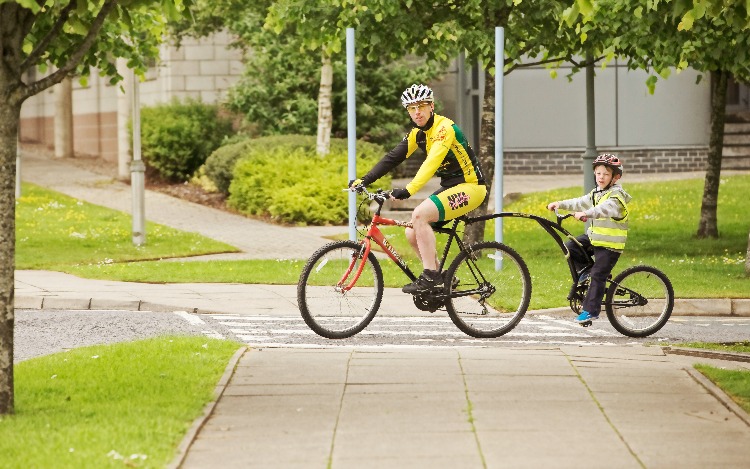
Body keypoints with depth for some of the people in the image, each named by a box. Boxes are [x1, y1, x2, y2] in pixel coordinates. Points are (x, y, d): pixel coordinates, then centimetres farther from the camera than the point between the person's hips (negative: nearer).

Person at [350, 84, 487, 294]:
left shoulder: (445, 127, -19)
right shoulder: (417, 134, 7)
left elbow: (432, 162, -32)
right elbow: (392, 158, 2)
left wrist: (409, 190, -43)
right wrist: (364, 180, -10)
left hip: (470, 186, -9)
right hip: (449, 187, 9)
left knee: (420, 215, -27)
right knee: (412, 233, 0)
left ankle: (430, 276, -22)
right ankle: (441, 279, 14)